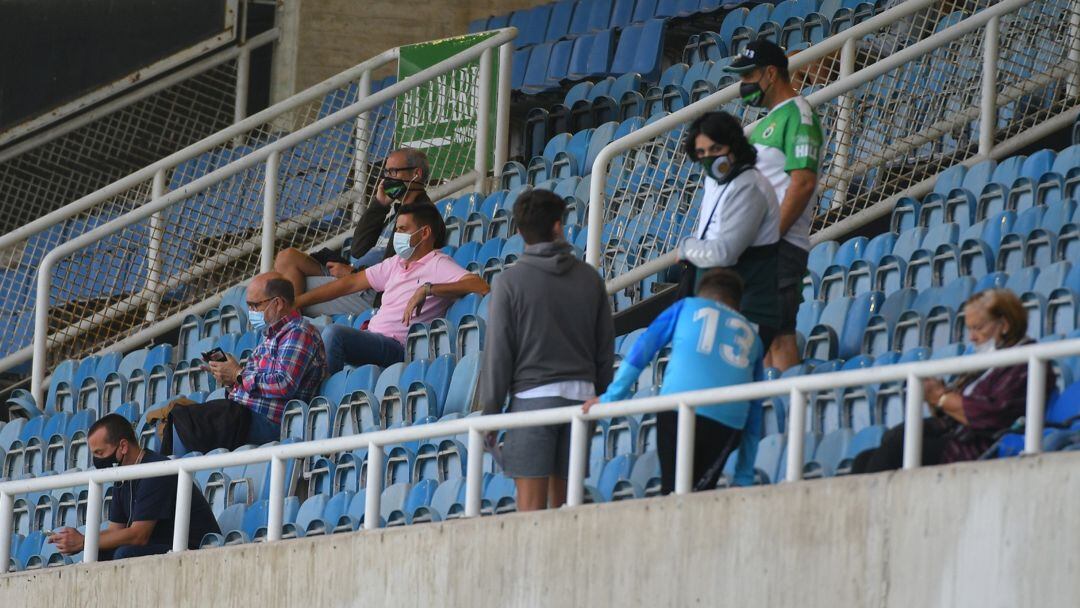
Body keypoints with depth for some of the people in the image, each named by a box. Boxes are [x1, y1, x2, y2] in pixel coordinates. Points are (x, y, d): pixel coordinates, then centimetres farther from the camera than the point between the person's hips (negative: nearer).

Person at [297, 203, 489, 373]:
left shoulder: (438, 265, -2)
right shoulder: (394, 264, 23)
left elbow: (480, 286, -18)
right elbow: (350, 284, 24)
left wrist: (427, 289, -23)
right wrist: (297, 302, 19)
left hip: (398, 348, -8)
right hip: (370, 340, 8)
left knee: (333, 333, -29)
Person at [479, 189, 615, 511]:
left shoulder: (511, 281, -5)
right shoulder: (589, 278, 8)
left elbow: (499, 351, -6)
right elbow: (606, 346, 12)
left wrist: (490, 411, 1)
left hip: (533, 395, -4)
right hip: (580, 394, 4)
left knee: (531, 504, -6)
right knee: (564, 502, 9)